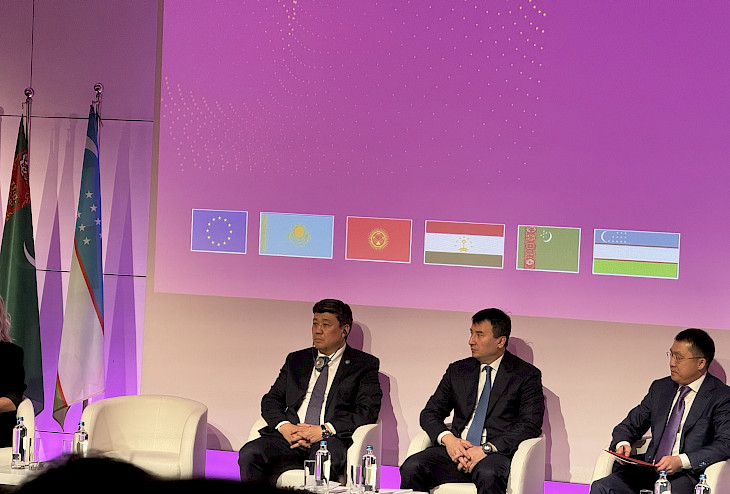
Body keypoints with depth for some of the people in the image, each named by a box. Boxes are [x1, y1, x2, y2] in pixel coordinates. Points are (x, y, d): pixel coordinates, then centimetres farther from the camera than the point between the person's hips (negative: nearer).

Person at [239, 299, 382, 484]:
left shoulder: (364, 364, 11)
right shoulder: (296, 360, 25)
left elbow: (368, 411, -1)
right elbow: (271, 400, 18)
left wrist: (324, 430, -14)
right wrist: (283, 426, -6)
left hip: (331, 439, -4)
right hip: (289, 434, 4)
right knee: (249, 453, -27)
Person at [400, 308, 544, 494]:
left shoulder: (527, 375, 6)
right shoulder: (458, 371, 19)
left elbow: (531, 425, -5)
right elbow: (430, 413, 16)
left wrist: (487, 448, -17)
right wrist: (447, 438, -8)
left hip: (497, 452, -4)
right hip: (456, 450, 4)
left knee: (488, 475, -41)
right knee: (411, 468, -26)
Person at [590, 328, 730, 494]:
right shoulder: (660, 388, 18)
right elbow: (630, 425, 23)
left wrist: (681, 461, -23)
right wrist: (622, 443, -2)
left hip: (686, 476, -5)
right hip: (650, 471, 5)